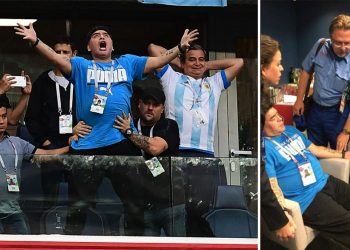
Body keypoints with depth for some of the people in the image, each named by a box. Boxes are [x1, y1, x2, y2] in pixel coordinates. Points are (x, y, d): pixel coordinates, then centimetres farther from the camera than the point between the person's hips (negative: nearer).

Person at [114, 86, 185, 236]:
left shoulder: (169, 126, 2)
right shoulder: (125, 126, 11)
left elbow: (155, 148, -15)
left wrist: (129, 132, -6)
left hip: (171, 203, -2)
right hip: (143, 206, 2)